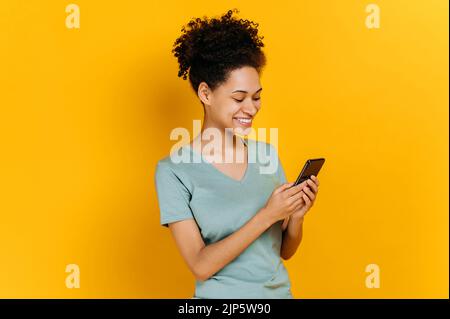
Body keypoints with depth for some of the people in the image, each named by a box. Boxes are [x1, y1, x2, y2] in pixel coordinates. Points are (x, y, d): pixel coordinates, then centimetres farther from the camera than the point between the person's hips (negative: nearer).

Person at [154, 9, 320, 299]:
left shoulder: (268, 153, -2)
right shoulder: (174, 171, -14)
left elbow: (285, 251, 4)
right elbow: (201, 266, -18)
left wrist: (297, 215, -15)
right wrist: (267, 215, -24)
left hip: (280, 289, 4)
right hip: (222, 295, -4)